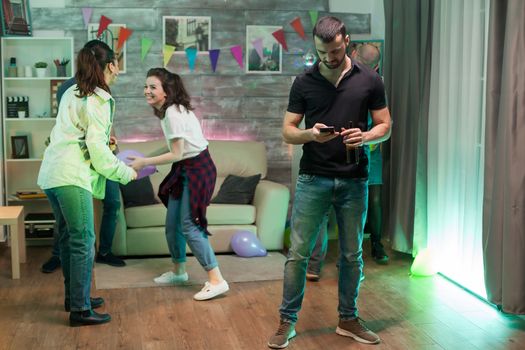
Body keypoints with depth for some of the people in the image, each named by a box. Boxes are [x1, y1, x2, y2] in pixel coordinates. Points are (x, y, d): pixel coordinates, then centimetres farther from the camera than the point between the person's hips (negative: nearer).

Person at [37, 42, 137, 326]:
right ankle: (80, 309, -1)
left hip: (51, 173, 9)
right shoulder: (100, 100, -8)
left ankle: (73, 296, 29)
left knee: (68, 238, 17)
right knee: (83, 242, -4)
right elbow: (97, 148, -12)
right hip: (72, 177, -9)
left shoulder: (72, 94, 17)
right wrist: (125, 172, -1)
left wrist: (103, 139, 22)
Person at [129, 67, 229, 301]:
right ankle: (178, 272, 30)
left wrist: (144, 162, -13)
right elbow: (178, 152, 9)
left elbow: (176, 154, -19)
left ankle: (217, 281, -9)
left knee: (189, 225, -11)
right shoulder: (169, 110, 8)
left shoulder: (173, 113, -21)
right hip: (185, 170, 10)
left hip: (197, 169, -10)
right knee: (172, 224, 14)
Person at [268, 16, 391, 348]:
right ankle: (287, 321, 13)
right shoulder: (304, 82, 0)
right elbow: (288, 131, 2)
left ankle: (348, 319, 26)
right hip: (313, 180, -1)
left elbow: (385, 126, 4)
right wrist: (310, 134, -20)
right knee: (298, 253, 0)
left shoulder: (369, 80, 0)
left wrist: (365, 136, -17)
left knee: (352, 255, 10)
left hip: (354, 181, 1)